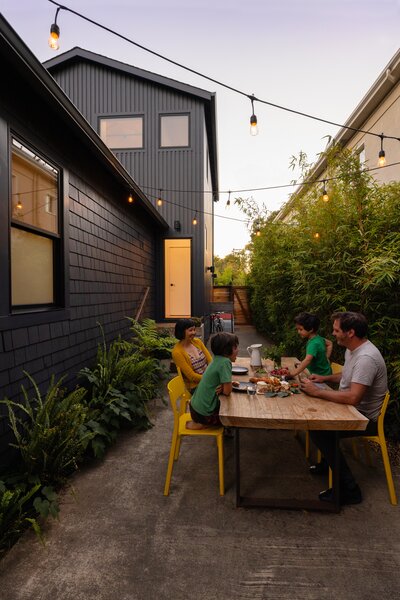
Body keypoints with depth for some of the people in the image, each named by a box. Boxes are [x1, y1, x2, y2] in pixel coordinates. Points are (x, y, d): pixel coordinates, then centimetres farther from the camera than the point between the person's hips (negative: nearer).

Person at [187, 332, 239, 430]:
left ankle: (198, 421, 18)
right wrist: (223, 388, -2)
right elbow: (227, 391, -22)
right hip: (204, 413, -8)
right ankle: (201, 424, 7)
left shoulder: (217, 359, 4)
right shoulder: (225, 362, -22)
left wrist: (222, 387, -9)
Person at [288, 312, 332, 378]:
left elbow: (307, 360, -42)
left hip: (322, 376, -9)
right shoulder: (318, 338, 1)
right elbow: (329, 343, 19)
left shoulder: (314, 343, -27)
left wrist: (295, 372, -51)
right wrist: (326, 357, 11)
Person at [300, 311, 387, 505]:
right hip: (354, 409, 10)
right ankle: (329, 462, 28)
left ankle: (348, 489, -6)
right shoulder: (352, 349, 3)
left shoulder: (366, 358, -30)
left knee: (319, 430, -20)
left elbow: (353, 398, -35)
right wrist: (325, 378, 6)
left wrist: (317, 392, -26)